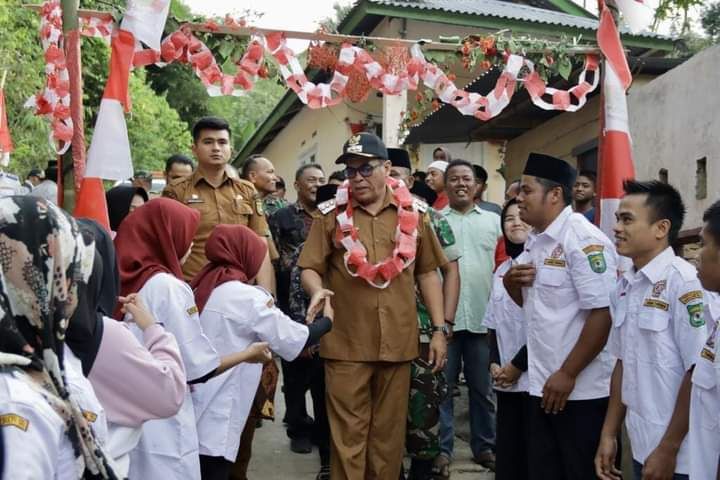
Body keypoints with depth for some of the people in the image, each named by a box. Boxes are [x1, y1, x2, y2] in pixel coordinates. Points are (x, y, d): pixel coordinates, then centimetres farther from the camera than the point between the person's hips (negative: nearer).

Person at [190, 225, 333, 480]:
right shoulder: (246, 297, -11)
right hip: (213, 423, -7)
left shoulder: (200, 288, 10)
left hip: (192, 414, 7)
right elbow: (292, 340, -5)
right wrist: (327, 320, 11)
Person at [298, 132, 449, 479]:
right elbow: (310, 268, 1)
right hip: (346, 342, -1)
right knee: (347, 432, 4)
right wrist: (317, 290, -21)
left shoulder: (412, 214, 5)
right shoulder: (332, 216, 1)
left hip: (398, 340, 2)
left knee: (389, 431, 12)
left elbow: (427, 273, 10)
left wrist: (439, 329, 6)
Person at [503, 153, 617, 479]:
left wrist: (568, 375, -19)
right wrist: (511, 283, -1)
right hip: (544, 385, 8)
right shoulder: (535, 240, 10)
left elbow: (603, 314, -21)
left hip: (582, 389, -8)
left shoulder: (583, 239, -16)